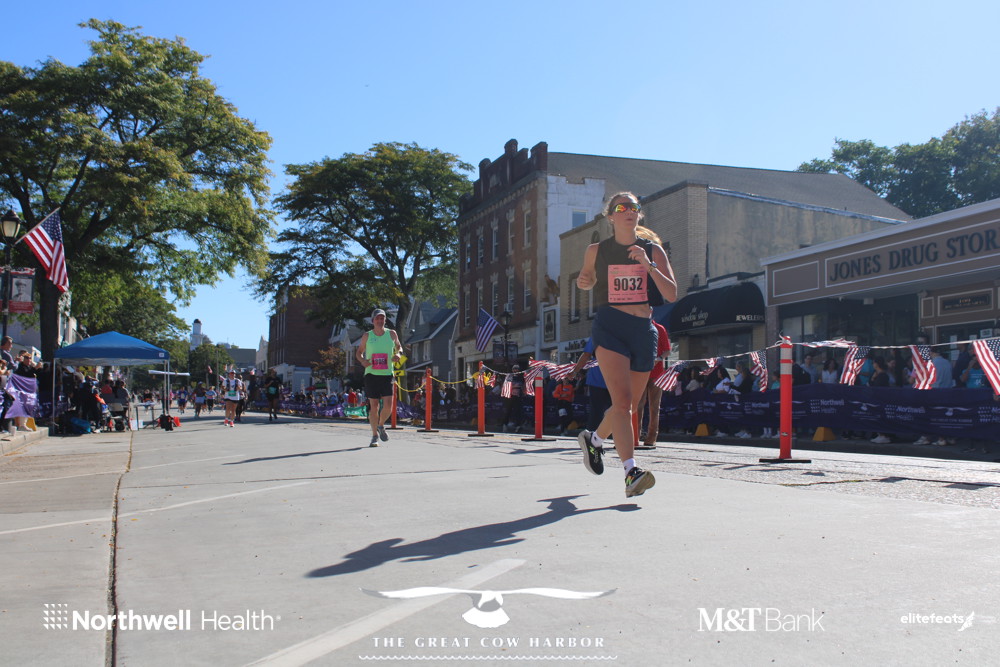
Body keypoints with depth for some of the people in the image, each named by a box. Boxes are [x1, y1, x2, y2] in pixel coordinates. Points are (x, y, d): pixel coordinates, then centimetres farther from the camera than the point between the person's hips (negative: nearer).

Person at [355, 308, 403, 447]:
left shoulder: (392, 334, 5)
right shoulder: (367, 336, 3)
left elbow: (399, 347, 21)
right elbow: (359, 352, 13)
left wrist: (398, 354, -2)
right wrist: (362, 360, -9)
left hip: (387, 374, 0)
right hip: (371, 374, 0)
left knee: (388, 406, -9)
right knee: (373, 406, 1)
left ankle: (381, 425, 21)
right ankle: (375, 435, 14)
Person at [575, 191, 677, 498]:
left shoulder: (653, 251, 6)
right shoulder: (596, 251, 5)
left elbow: (672, 295, -2)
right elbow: (586, 279, 24)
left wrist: (648, 265, -15)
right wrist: (584, 281, 0)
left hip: (644, 329, 3)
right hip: (610, 327, -3)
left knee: (630, 405, 13)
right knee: (622, 400, -20)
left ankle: (594, 440, 40)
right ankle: (631, 472, -22)